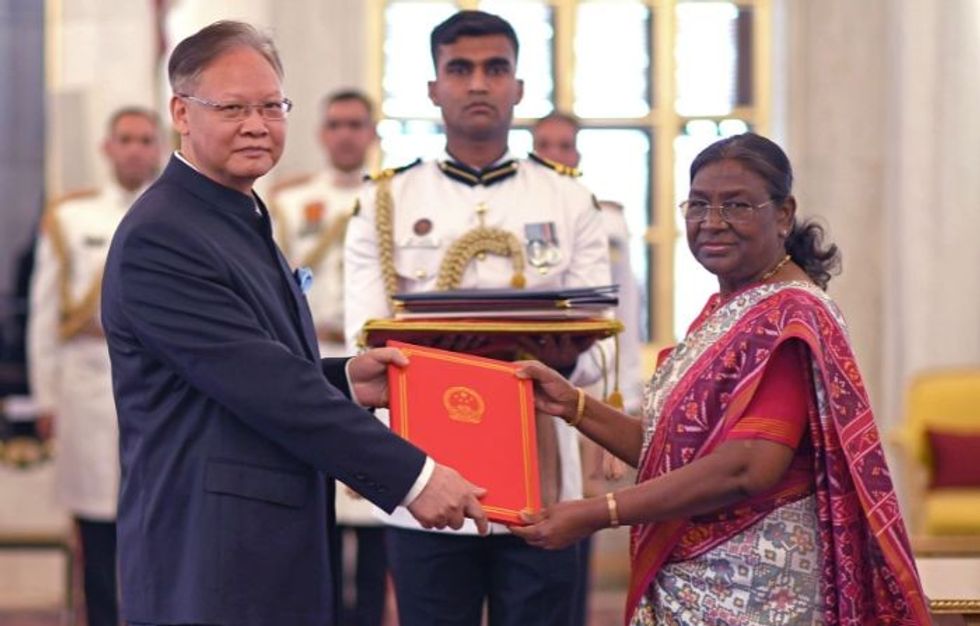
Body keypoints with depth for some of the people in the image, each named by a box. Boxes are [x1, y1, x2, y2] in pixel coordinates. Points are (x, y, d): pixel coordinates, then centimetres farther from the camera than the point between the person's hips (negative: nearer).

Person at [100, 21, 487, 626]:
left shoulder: (244, 222, 17)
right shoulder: (159, 237, -15)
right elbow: (263, 386, -21)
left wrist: (344, 382, 3)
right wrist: (412, 475, -20)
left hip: (276, 549, 9)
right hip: (211, 570, -9)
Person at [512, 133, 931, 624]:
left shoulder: (789, 319, -14)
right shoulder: (724, 309, 13)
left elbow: (748, 468, -24)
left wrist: (594, 515, -23)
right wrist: (573, 406, 1)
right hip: (690, 583, 8)